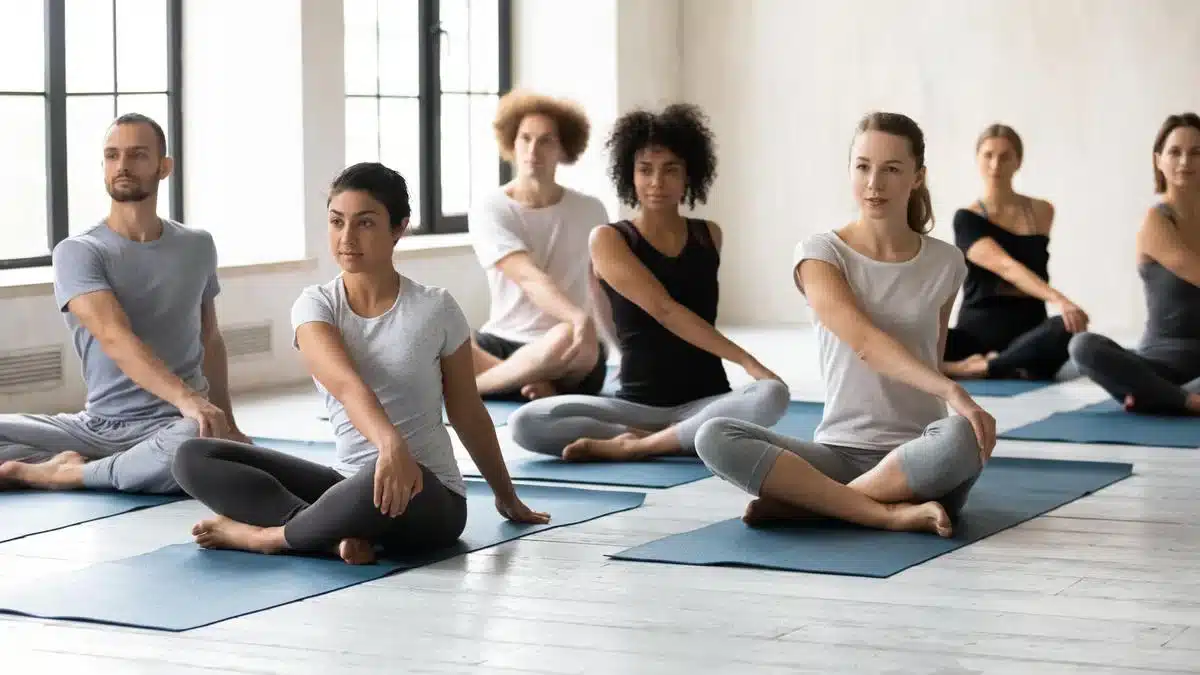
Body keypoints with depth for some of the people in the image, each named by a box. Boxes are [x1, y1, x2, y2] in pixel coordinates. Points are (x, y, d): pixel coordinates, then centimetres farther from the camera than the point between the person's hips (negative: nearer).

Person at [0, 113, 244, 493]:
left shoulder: (198, 247, 9)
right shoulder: (77, 252, -4)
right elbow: (115, 338, -21)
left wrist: (227, 421, 25)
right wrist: (186, 398, -35)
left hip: (174, 424, 1)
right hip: (97, 425, -1)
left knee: (201, 446, -38)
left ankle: (67, 473, -17)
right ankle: (138, 468, -20)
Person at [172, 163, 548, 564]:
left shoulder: (435, 309, -5)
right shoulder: (315, 306, -2)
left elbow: (468, 414, 9)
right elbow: (346, 384, -23)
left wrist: (507, 497, 18)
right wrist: (391, 443, -45)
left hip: (430, 497, -4)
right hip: (349, 482, 4)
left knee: (378, 486, -43)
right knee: (194, 458, -11)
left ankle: (267, 535, -15)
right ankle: (339, 533, -27)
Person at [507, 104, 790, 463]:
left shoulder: (708, 236, 10)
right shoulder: (608, 239, -2)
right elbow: (663, 309, -15)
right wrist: (746, 361, -22)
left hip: (706, 403, 2)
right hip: (636, 405, -2)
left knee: (772, 396, -34)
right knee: (525, 423, -27)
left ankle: (632, 445, -27)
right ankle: (679, 439, -26)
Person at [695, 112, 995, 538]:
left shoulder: (945, 263, 5)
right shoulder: (820, 254, -3)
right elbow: (864, 341, -19)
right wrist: (952, 391, -31)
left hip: (917, 457, 0)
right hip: (839, 451, 0)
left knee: (962, 438, -38)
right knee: (715, 438, -27)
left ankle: (803, 500, -21)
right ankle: (892, 513, -32)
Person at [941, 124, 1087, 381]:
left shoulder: (1042, 212, 11)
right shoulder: (967, 219, -2)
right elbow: (1006, 267, -19)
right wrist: (1059, 299, -32)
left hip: (1027, 333, 2)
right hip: (976, 334, -2)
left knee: (1070, 327, -35)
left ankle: (976, 368, -24)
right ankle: (1007, 370, -31)